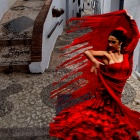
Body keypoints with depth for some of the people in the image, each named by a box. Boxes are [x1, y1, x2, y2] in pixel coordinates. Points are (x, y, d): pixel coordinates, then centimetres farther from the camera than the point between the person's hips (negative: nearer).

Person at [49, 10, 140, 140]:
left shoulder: (126, 54, 4)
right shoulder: (106, 54, -4)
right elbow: (87, 52, -9)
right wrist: (95, 62, -22)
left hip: (116, 96, 4)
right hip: (104, 93, -3)